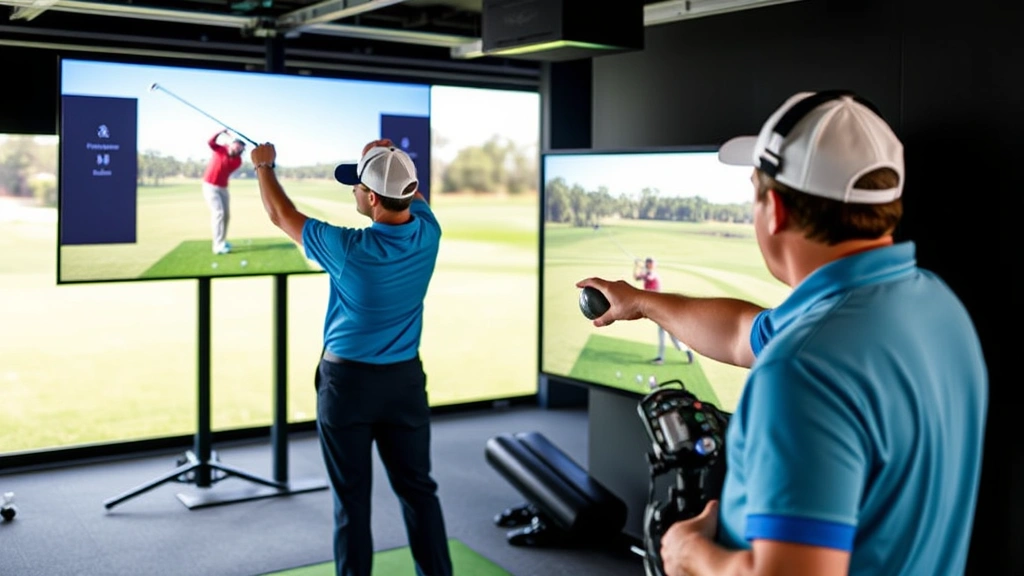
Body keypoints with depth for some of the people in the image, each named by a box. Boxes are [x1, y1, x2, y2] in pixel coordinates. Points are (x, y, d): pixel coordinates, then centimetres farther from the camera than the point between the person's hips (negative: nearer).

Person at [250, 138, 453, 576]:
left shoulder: (349, 249, -20)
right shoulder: (428, 233, -10)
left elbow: (281, 215, -2)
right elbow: (409, 191, 15)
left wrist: (264, 166, 13)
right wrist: (383, 159, 0)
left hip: (348, 380, -4)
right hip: (405, 378, 4)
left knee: (352, 498, 7)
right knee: (418, 489, 12)